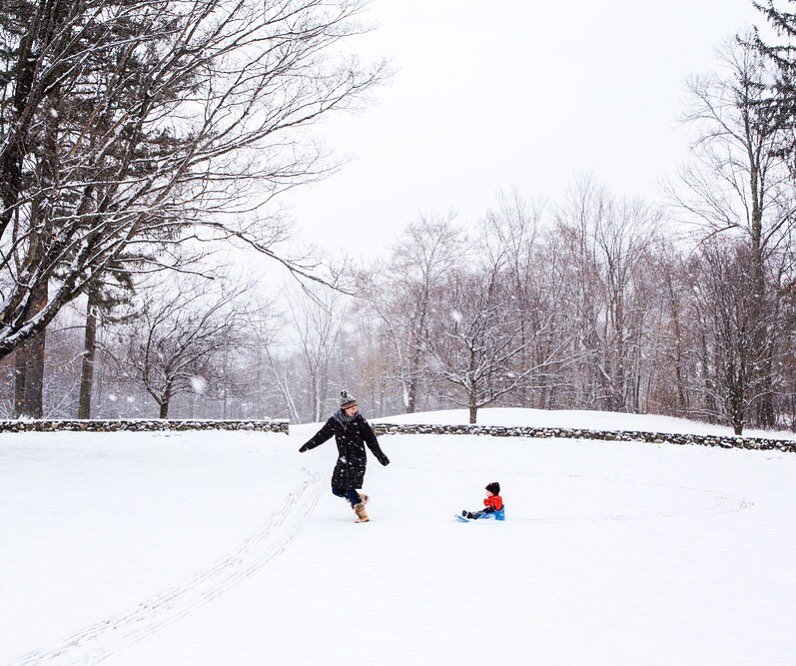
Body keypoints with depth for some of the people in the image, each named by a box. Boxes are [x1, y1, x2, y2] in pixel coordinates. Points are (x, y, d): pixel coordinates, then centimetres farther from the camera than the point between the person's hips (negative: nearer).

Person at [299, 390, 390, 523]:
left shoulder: (359, 420, -10)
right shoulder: (334, 421, -2)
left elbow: (371, 440, -4)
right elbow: (322, 435, 11)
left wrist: (381, 457, -3)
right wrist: (307, 446, 15)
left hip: (357, 460, -5)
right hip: (343, 460, 5)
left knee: (350, 489, -11)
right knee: (337, 489, 4)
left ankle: (363, 515, 4)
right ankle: (360, 498, 28)